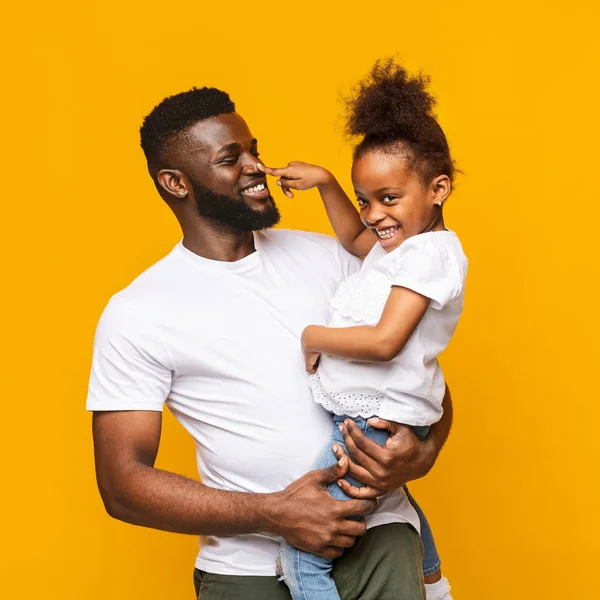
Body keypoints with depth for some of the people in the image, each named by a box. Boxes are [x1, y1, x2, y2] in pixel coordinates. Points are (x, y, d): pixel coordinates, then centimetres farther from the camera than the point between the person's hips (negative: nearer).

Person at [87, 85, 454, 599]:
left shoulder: (326, 256, 9)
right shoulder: (135, 315, -2)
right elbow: (122, 483, -5)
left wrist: (424, 451, -8)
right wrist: (271, 514, -14)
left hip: (373, 529, 2)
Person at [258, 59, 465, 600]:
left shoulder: (430, 253, -18)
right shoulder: (399, 241, 10)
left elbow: (384, 341, -27)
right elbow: (354, 238, 32)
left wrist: (313, 337, -13)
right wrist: (326, 183, 19)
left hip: (376, 423, -11)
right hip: (357, 413, 11)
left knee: (302, 556, -14)